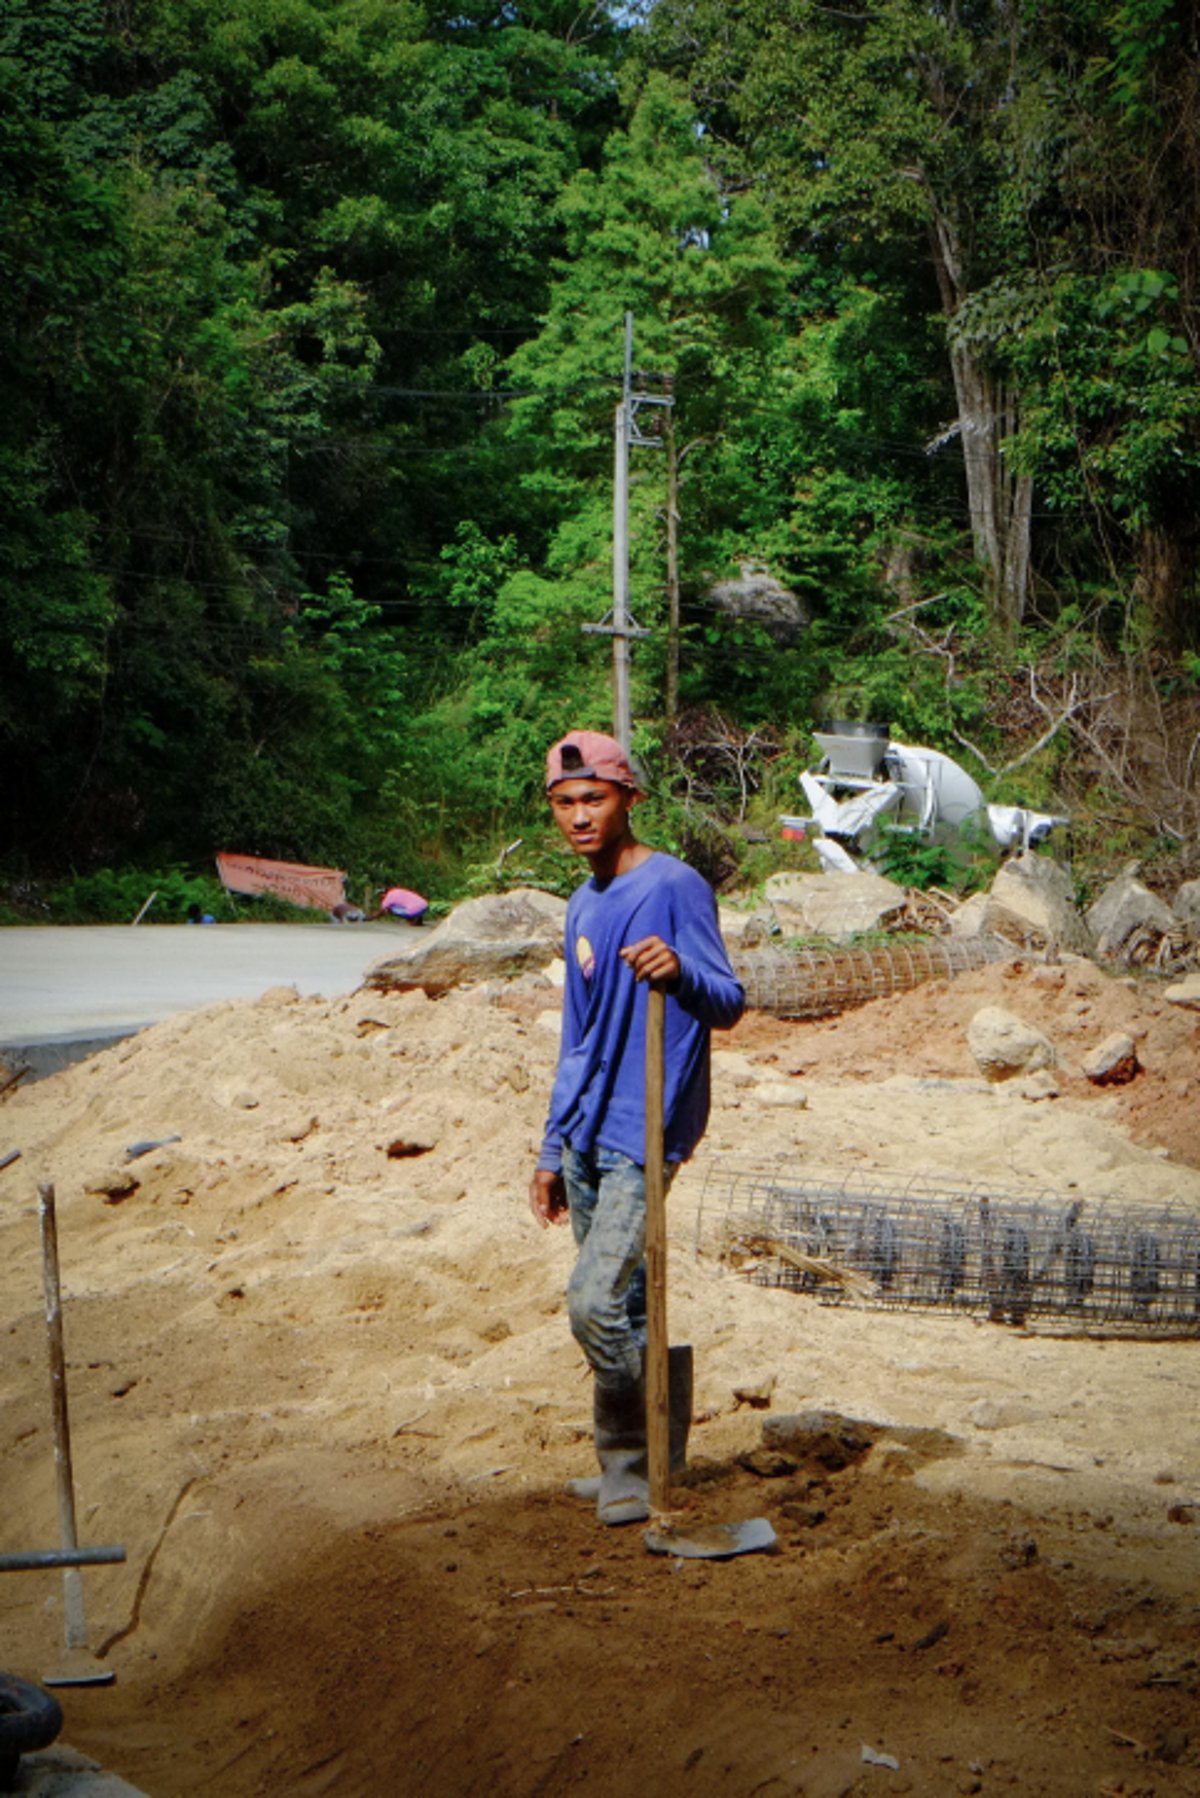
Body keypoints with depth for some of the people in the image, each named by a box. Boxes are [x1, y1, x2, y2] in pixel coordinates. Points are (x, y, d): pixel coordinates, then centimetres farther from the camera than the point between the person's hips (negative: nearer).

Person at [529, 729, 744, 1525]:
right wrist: (554, 1148, 21)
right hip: (588, 1139, 8)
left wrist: (681, 972, -39)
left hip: (645, 1138, -8)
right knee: (637, 1309, 12)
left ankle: (635, 1463, 4)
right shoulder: (585, 905, 16)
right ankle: (643, 1467, 21)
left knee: (598, 1304, -13)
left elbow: (728, 1004, -17)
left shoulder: (676, 886, -10)